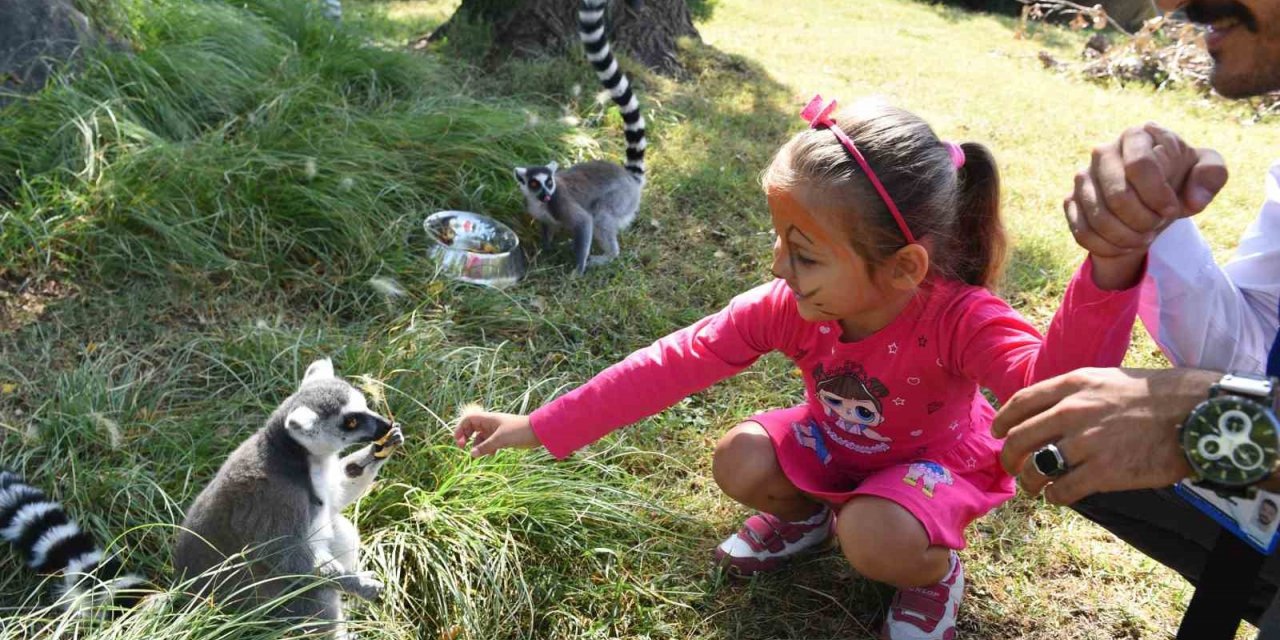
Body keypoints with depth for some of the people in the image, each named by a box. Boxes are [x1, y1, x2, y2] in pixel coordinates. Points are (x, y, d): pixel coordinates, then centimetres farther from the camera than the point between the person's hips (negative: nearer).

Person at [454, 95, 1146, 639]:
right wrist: (538, 428, -22)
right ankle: (807, 514, 17)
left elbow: (1053, 381, -56)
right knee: (738, 462, -19)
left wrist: (1110, 267, -77)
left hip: (932, 460, -4)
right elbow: (674, 362, -22)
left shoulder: (959, 319, -37)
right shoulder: (787, 308, -24)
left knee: (873, 540, -32)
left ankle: (934, 570, 6)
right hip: (830, 447, 4)